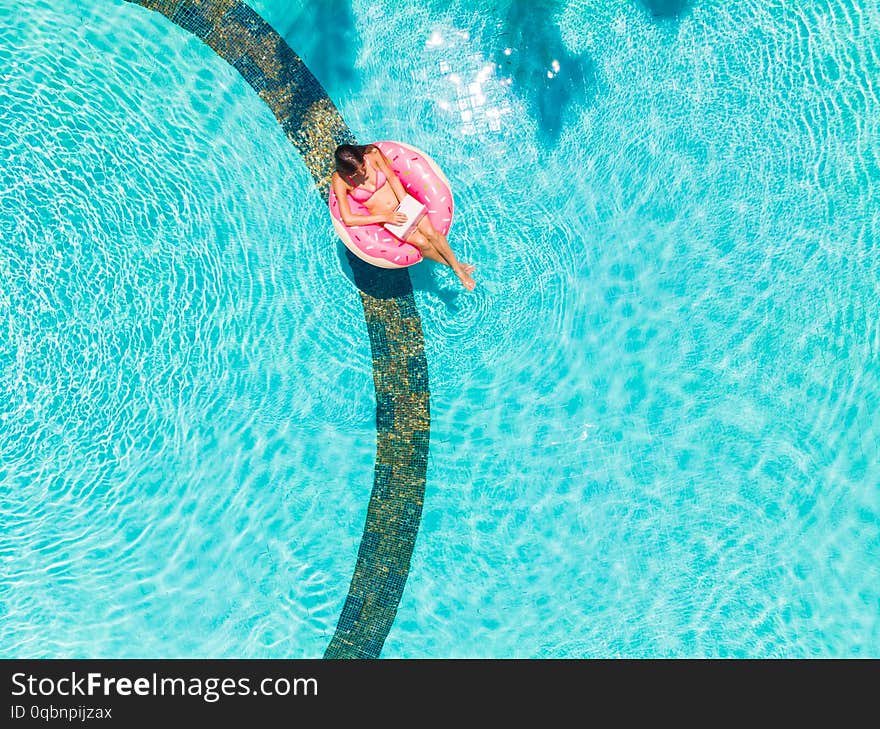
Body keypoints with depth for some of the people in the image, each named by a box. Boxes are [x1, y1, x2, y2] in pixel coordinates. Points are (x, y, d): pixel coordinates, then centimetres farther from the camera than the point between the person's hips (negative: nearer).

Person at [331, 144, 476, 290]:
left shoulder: (372, 153, -16)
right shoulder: (340, 180, -20)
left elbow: (392, 177, -7)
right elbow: (348, 219, -22)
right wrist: (385, 217, -23)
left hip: (400, 200, 2)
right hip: (384, 217, -2)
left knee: (430, 232, -19)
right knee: (421, 242, -20)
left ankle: (457, 265, -1)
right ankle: (448, 263, 6)